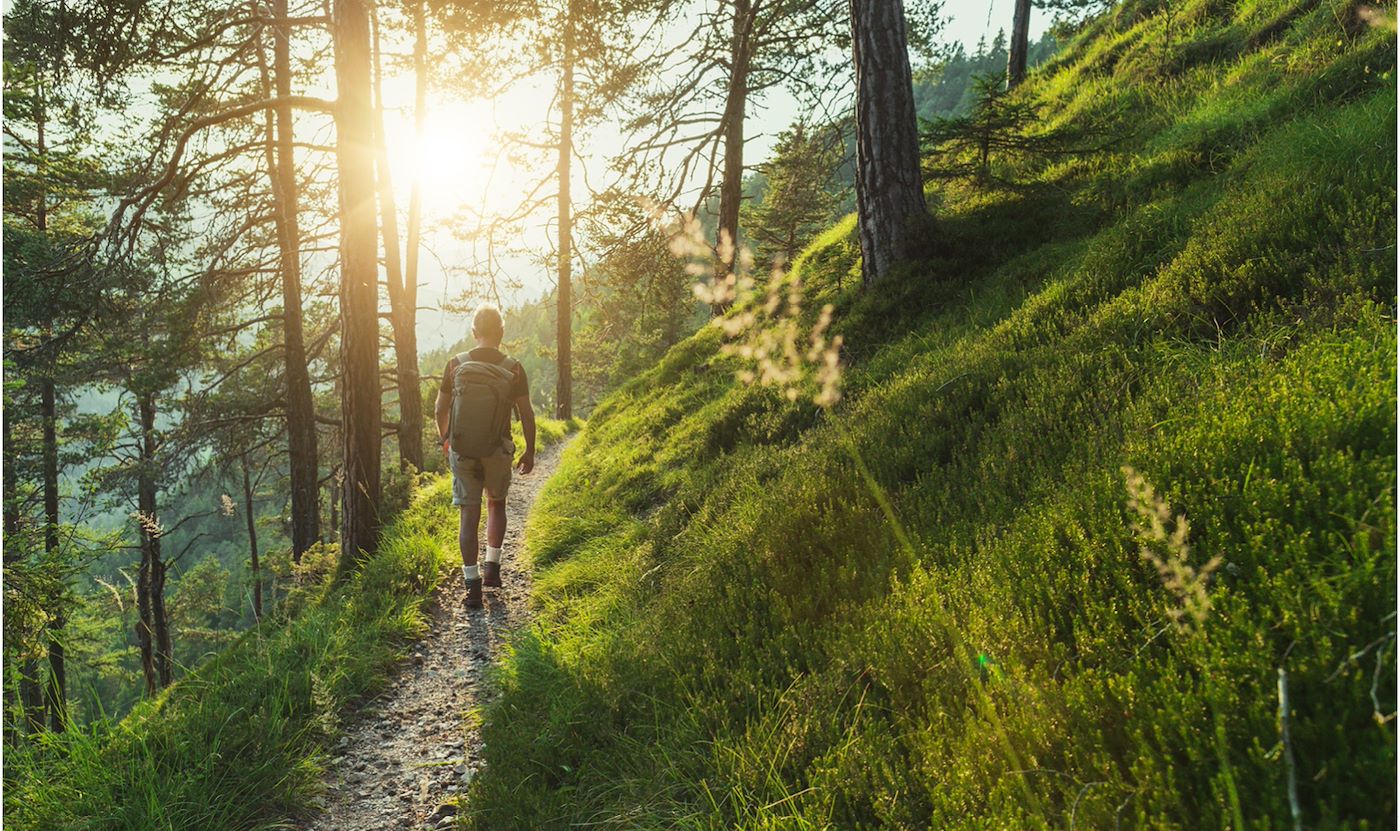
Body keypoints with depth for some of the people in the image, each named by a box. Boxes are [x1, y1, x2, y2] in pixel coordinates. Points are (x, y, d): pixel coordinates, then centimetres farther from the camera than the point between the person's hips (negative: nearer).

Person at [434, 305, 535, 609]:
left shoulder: (456, 364, -3)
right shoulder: (513, 368, -6)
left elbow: (441, 409, 5)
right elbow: (526, 414, -3)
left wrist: (444, 440, 22)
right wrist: (530, 452, 8)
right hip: (498, 448, 0)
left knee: (468, 515, 4)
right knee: (496, 504, 23)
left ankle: (472, 585, 5)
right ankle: (492, 567, 18)